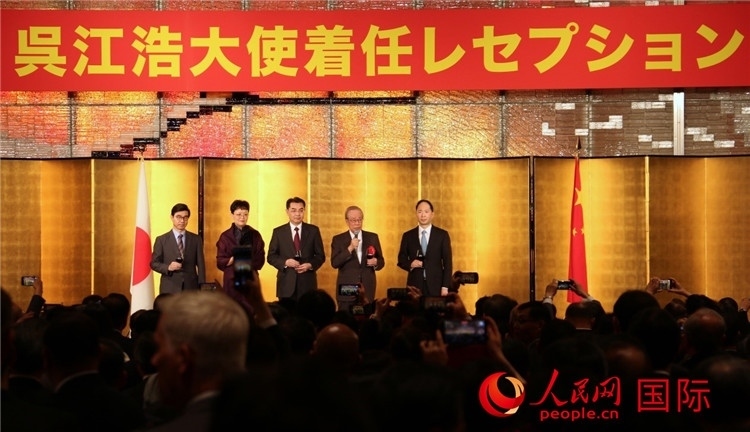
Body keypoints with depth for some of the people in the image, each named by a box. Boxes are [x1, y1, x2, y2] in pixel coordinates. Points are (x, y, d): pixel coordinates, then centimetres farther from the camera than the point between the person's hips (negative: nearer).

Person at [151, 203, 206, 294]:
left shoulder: (196, 239, 8)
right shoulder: (161, 240, 4)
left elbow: (200, 264, 8)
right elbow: (154, 263, 4)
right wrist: (168, 267, -15)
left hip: (191, 288, 1)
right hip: (170, 289, -1)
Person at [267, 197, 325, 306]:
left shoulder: (313, 230, 8)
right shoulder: (278, 232, 8)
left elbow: (320, 255, 10)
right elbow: (271, 256, 7)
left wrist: (310, 265, -10)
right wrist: (285, 262, -11)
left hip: (307, 284, 0)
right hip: (286, 283, 0)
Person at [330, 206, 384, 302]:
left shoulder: (372, 237, 10)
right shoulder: (338, 239, 4)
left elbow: (381, 261, 13)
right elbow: (334, 263, -7)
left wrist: (375, 262, -10)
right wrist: (350, 248, -17)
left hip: (367, 287, 1)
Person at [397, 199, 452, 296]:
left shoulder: (442, 235, 5)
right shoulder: (408, 236, 9)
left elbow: (447, 262, 3)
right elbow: (401, 259, 12)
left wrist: (445, 287, -5)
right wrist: (410, 264, -11)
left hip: (436, 286, -1)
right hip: (415, 285, 1)